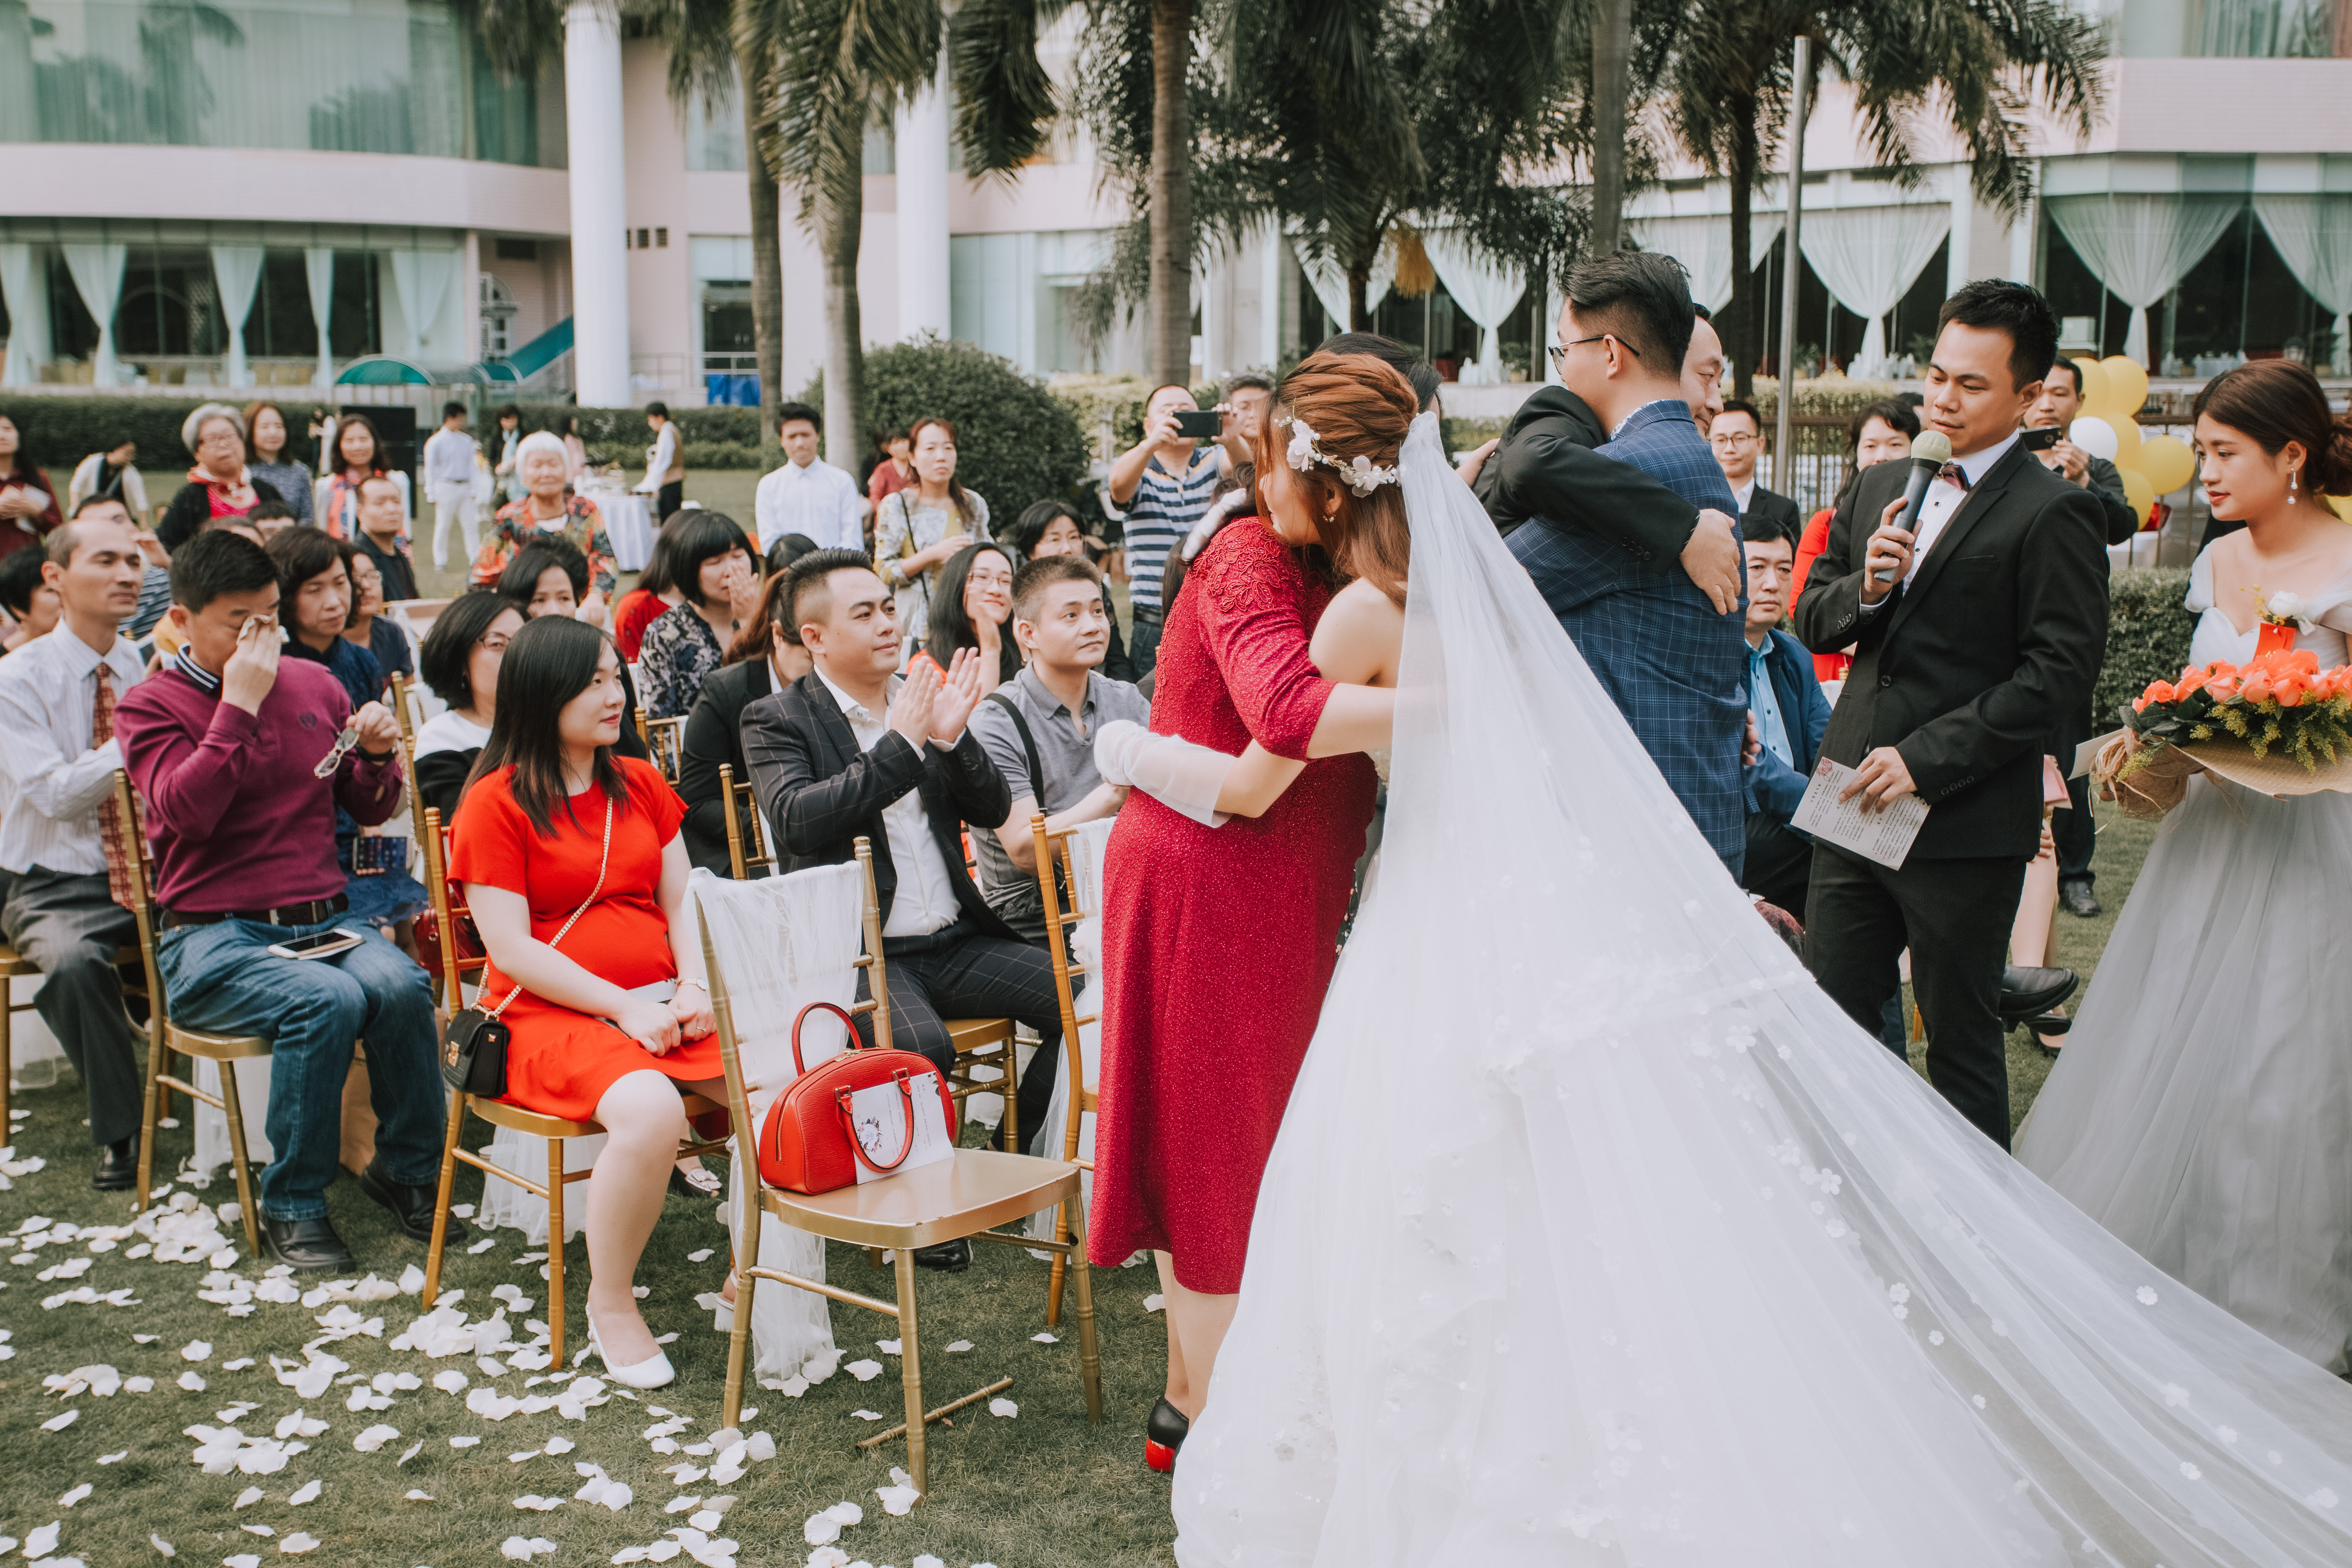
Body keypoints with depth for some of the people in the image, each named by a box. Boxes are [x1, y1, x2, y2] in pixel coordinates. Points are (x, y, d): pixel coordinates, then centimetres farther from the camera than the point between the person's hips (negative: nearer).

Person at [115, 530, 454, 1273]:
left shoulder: (314, 684, 14)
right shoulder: (150, 705, 3)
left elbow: (370, 810, 18)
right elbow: (185, 810, -16)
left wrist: (378, 757, -3)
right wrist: (239, 703, -17)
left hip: (323, 920, 4)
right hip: (212, 937, -3)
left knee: (401, 986, -29)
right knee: (328, 1000, -33)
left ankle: (407, 1170, -7)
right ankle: (292, 1209, -16)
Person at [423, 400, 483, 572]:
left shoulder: (467, 440, 10)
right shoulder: (435, 442, -3)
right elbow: (430, 469, -2)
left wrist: (473, 489, 9)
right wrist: (432, 494, -5)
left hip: (465, 487, 4)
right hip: (446, 487, -4)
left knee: (471, 525, 0)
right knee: (442, 526, 1)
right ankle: (440, 562, 9)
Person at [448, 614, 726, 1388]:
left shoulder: (640, 784, 16)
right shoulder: (496, 804, -2)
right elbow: (511, 950, -8)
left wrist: (695, 989, -5)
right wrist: (622, 1007, -15)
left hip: (663, 1005, 5)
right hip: (553, 1015, -5)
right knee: (651, 1112, -36)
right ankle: (610, 1304, -12)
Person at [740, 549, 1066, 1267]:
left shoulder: (921, 697, 14)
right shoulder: (775, 720, 0)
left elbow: (993, 810, 10)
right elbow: (798, 819, -19)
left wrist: (952, 735, -9)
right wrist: (903, 743, -18)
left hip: (955, 939, 6)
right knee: (920, 1047, -33)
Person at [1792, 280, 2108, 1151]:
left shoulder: (2052, 514, -9)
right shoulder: (1879, 488, 12)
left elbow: (2061, 671, -15)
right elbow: (1812, 621, 14)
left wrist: (1926, 759, -18)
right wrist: (1863, 588, -9)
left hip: (1964, 825, -6)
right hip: (1856, 809, 6)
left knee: (1961, 1042, 8)